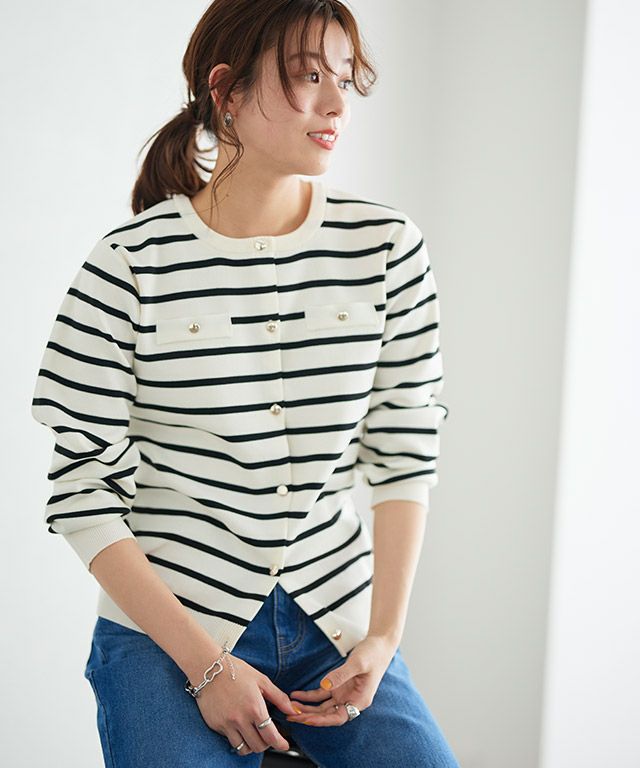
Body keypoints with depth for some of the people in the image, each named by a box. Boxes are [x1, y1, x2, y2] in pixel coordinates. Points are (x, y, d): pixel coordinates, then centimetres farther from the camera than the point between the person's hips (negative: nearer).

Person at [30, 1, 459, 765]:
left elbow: (406, 450, 3)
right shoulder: (131, 264, -9)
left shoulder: (387, 247, -1)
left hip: (338, 619, 3)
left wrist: (384, 637, -6)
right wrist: (203, 665, -12)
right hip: (166, 627, -2)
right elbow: (82, 490, -7)